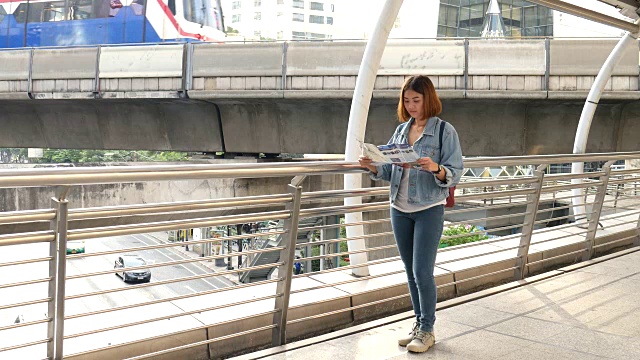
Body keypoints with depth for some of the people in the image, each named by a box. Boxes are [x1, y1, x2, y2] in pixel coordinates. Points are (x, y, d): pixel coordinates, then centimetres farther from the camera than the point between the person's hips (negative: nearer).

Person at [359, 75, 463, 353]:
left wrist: (436, 169, -29)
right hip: (399, 210, 6)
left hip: (430, 210, -5)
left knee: (422, 272, -6)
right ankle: (419, 324, 26)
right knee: (411, 272, 12)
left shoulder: (445, 131, -6)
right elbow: (389, 171, 11)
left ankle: (427, 330, 11)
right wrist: (372, 167, -9)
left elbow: (455, 174, -10)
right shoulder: (401, 130, 10)